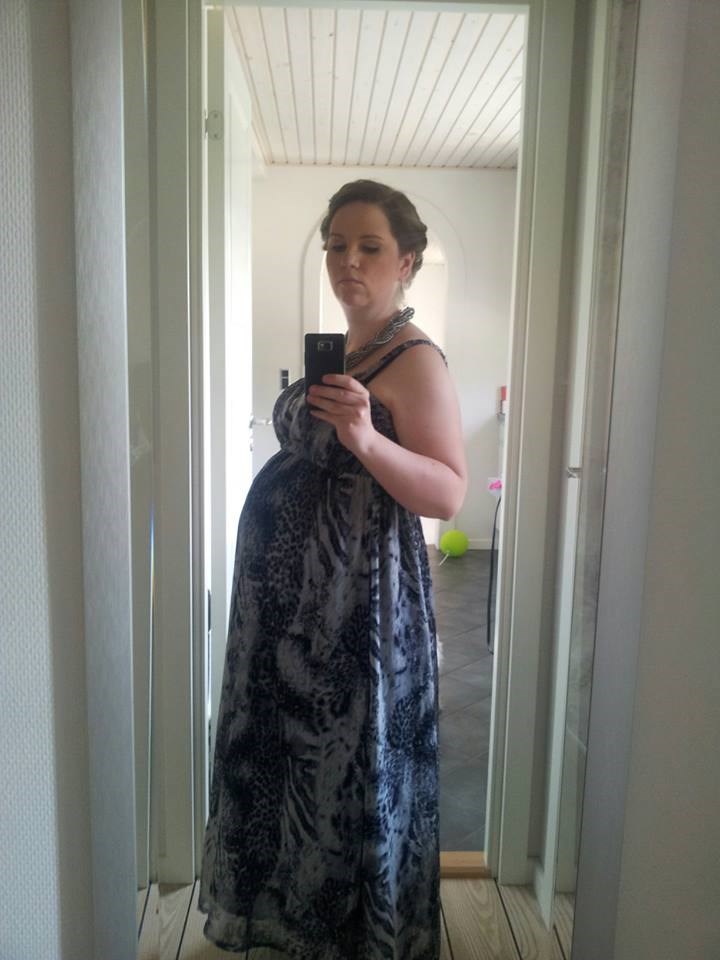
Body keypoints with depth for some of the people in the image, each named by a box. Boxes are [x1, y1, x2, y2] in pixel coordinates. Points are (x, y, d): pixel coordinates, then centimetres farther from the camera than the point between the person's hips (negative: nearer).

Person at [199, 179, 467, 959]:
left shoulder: (416, 359, -13)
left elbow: (449, 494, -22)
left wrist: (367, 439, -34)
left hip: (359, 599, -9)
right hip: (292, 589, 9)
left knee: (351, 760, 5)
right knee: (284, 746, 19)